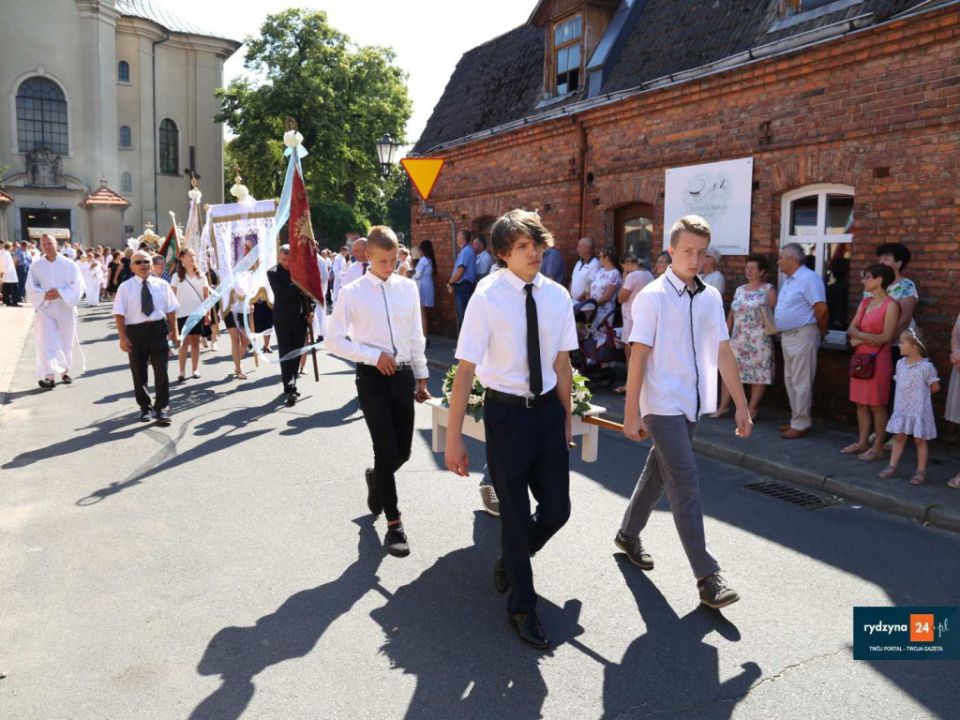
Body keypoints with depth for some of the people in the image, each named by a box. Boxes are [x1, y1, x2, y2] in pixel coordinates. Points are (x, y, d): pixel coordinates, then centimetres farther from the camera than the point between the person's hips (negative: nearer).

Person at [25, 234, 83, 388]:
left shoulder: (69, 264, -1)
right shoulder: (36, 265, 3)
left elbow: (77, 284, -5)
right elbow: (30, 287, 2)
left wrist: (60, 293, -17)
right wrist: (44, 295, -16)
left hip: (65, 308, 0)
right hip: (45, 308, 0)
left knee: (65, 341, 8)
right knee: (47, 341, -9)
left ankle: (65, 371, 23)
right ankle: (49, 375, -14)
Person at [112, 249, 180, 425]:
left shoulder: (162, 285, 5)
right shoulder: (125, 287, 0)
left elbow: (171, 311, 6)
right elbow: (119, 314, -3)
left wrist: (174, 333, 4)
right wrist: (123, 337, -9)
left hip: (158, 330, 0)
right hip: (135, 331, 0)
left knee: (161, 371, -3)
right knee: (139, 373, 12)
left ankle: (160, 408, 8)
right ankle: (145, 407, 29)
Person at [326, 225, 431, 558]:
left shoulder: (408, 287, 3)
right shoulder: (352, 292, -6)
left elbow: (416, 336, 10)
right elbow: (334, 340, -5)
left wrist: (421, 376, 11)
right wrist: (374, 356, -13)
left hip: (403, 374, 4)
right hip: (372, 377, -3)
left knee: (403, 451, 9)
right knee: (386, 450, -2)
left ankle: (376, 478, 45)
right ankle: (393, 524, 14)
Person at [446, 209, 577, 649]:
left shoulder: (557, 296, -1)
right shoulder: (488, 297, -15)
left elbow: (562, 364, 7)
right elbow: (465, 370, -15)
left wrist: (566, 417, 12)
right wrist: (453, 438, -15)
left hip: (548, 409, 5)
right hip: (506, 411, -4)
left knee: (557, 509, 9)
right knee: (515, 511, 9)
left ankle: (510, 560, 43)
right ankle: (522, 608, 32)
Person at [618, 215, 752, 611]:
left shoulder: (711, 297, 6)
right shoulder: (653, 296, -11)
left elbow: (723, 354, 8)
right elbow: (638, 356, -12)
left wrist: (741, 405, 6)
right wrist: (631, 413, -14)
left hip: (693, 404, 6)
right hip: (662, 405, -6)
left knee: (659, 473, 18)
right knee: (686, 483, -7)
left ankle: (628, 534, 38)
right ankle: (707, 575, 0)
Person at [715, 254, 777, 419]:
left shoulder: (768, 290, -1)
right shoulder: (739, 290, 14)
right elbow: (731, 314, 15)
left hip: (759, 340, -5)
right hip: (738, 339, 5)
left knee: (759, 373, 0)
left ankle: (752, 409, 9)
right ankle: (723, 406, 12)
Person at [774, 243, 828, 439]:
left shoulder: (808, 278, -14)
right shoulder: (789, 280, 16)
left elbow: (821, 309, -18)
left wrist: (822, 332, -6)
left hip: (802, 336, -10)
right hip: (787, 335, 10)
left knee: (801, 383, -5)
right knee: (790, 380, 14)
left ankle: (800, 424, 1)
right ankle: (796, 419, 23)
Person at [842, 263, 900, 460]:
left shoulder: (890, 305, -10)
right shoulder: (865, 302, 13)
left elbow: (886, 337, -15)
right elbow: (851, 329, 5)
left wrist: (859, 339, -6)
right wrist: (868, 337, -14)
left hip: (878, 358, -7)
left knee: (877, 404, -1)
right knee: (860, 402, 11)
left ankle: (878, 448, 6)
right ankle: (862, 442, 20)